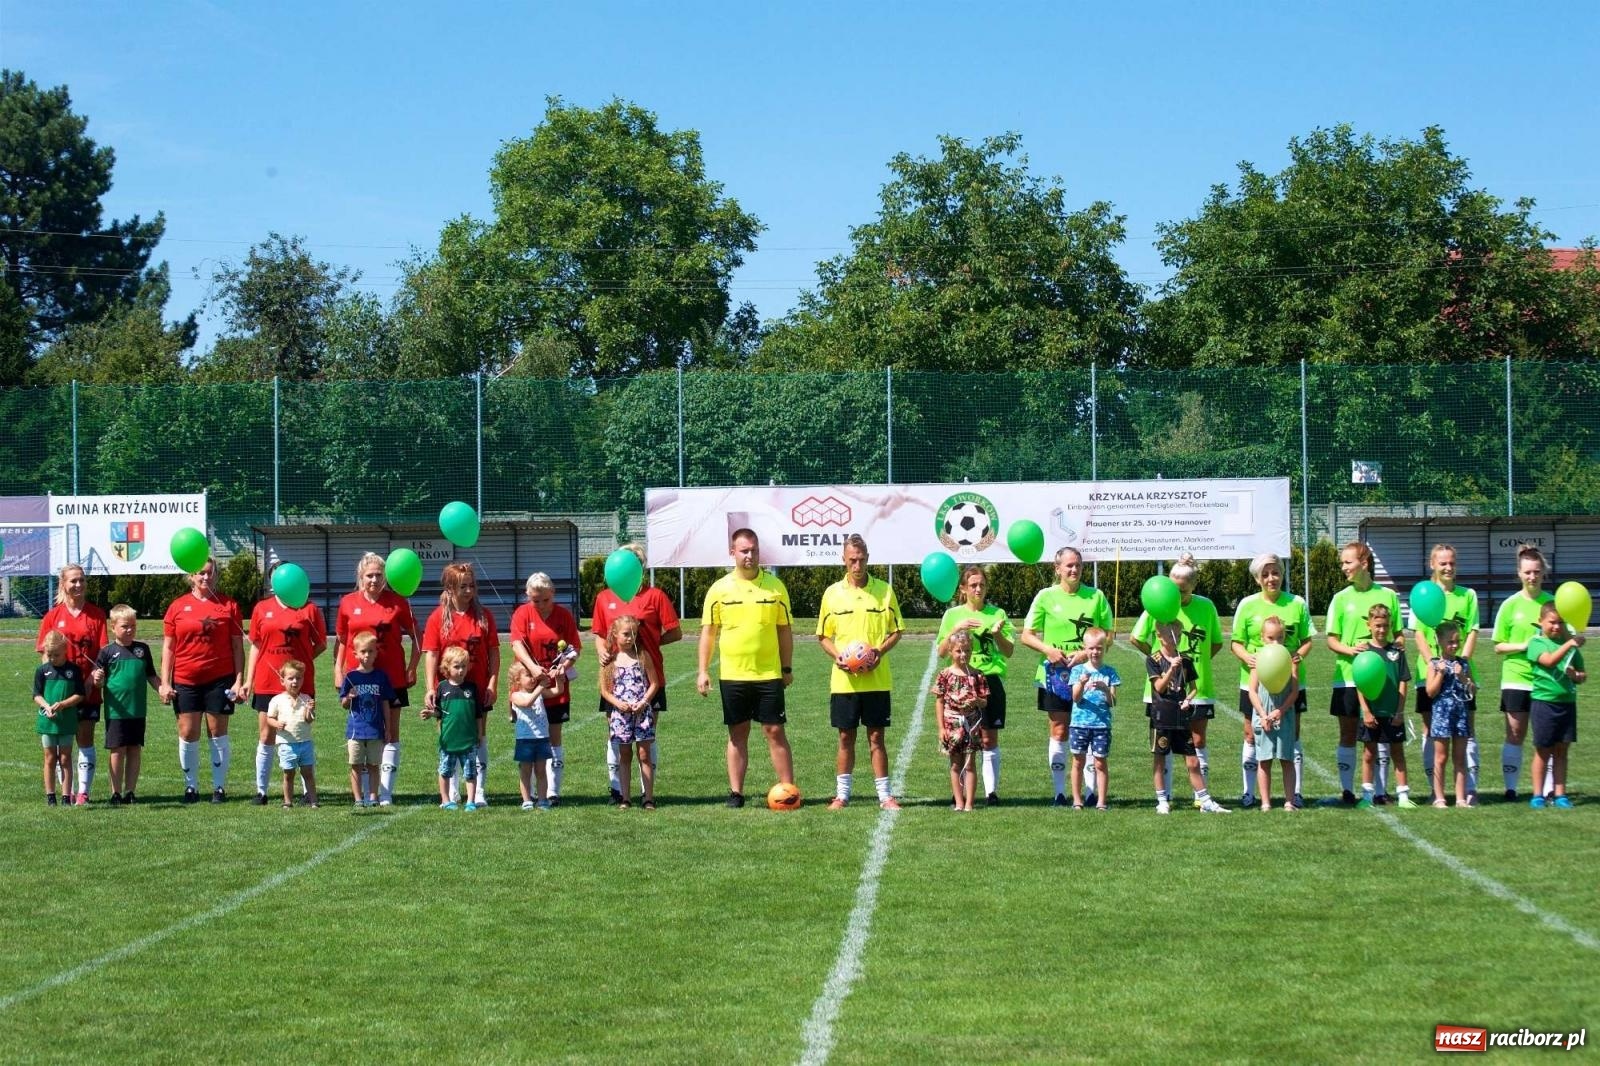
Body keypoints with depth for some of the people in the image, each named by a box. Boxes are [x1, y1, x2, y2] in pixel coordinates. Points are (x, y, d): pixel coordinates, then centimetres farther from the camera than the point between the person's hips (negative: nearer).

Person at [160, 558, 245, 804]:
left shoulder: (228, 606, 3)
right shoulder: (178, 607, 5)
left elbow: (237, 646, 3)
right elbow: (168, 647, 6)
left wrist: (239, 680, -4)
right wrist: (165, 683, 0)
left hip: (219, 679, -1)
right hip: (185, 681, 1)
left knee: (218, 733, 3)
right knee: (188, 734, 2)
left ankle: (219, 787, 11)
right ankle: (191, 787, 13)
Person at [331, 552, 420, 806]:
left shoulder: (397, 602, -1)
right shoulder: (348, 603, 3)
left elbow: (416, 637, 6)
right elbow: (340, 640, 11)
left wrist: (412, 668, -1)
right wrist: (338, 670, 3)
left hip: (392, 677, -1)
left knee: (390, 734, 1)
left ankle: (386, 793, 4)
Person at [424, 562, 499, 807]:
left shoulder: (483, 615, 1)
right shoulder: (438, 617, -3)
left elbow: (493, 652, 2)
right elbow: (430, 654, -6)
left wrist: (492, 684, -6)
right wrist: (431, 688, -15)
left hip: (478, 689, 1)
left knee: (479, 739, 3)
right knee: (450, 741, 5)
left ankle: (479, 794, 6)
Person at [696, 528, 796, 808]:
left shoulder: (775, 586, 3)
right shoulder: (719, 589, 2)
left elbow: (785, 629, 8)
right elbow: (708, 632, 5)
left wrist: (787, 668, 6)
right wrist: (703, 671, 0)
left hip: (769, 674, 0)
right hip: (732, 676, 0)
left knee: (775, 731, -1)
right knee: (737, 734, 6)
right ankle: (736, 792, 11)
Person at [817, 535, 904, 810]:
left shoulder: (884, 590, 2)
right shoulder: (832, 593, 4)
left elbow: (896, 630, 6)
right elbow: (823, 635, 10)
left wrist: (880, 650, -12)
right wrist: (836, 655, -9)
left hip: (876, 680, -1)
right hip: (843, 680, 1)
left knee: (876, 737, 2)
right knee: (846, 738, 7)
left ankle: (884, 795, 7)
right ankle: (842, 794, 15)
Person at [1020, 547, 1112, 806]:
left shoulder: (1096, 596, 4)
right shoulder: (1046, 596, 1)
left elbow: (1108, 634, 5)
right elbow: (1027, 636, 3)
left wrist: (1087, 653, -12)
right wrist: (1048, 650, -14)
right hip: (1056, 676, -1)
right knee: (1059, 731, 2)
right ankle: (1060, 792, 7)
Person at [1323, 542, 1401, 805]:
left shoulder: (1388, 596, 4)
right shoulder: (1341, 599, 3)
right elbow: (1331, 640, 2)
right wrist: (1350, 650, -17)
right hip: (1348, 676, 0)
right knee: (1348, 734, 4)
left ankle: (1380, 791, 11)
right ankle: (1347, 791, 11)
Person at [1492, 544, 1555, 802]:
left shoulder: (1553, 602, 4)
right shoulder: (1511, 605, 1)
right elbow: (1499, 646, 2)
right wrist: (1524, 646, -13)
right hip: (1516, 679, -1)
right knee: (1515, 735, 3)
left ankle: (1545, 790, 6)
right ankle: (1510, 788, 9)